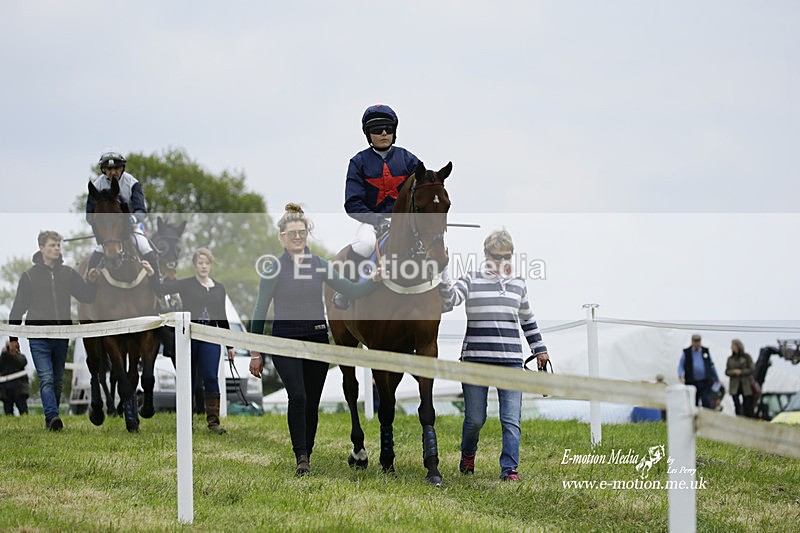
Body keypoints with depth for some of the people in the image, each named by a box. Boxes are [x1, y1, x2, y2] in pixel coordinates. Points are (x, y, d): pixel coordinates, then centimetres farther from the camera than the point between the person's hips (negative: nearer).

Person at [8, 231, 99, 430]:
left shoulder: (68, 273, 10)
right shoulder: (30, 275, 3)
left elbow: (87, 297, 9)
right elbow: (18, 308, 5)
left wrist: (92, 282, -12)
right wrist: (13, 337, 4)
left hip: (62, 336, 3)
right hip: (38, 337, -3)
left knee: (57, 380, 9)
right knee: (46, 378, -15)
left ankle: (52, 419, 18)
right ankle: (52, 417, -26)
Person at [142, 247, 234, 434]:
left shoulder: (219, 288, 13)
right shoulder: (186, 285, 3)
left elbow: (222, 318, 18)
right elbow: (161, 289, -12)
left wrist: (229, 345, 16)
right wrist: (151, 273, -31)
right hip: (188, 336, -2)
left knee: (211, 378, -8)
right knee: (188, 378, 3)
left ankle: (213, 421, -7)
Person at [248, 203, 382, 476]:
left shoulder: (320, 265, 5)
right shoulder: (274, 269, -5)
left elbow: (352, 290, 3)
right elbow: (260, 312, -2)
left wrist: (375, 280, -16)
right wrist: (255, 353, -3)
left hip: (317, 339, 4)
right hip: (286, 341, -4)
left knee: (312, 402, 6)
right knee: (297, 396, -21)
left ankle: (306, 456, 19)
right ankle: (301, 457, -19)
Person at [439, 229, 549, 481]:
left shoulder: (518, 284, 15)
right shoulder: (471, 281, 4)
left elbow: (528, 319, 26)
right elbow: (448, 300, -12)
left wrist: (539, 348, 28)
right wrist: (443, 278, -28)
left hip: (511, 361, 2)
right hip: (476, 360, -2)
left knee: (511, 420, -8)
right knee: (475, 419, 4)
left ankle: (509, 468, -6)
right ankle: (468, 454, 32)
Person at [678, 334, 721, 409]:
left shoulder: (706, 351, 9)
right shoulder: (686, 353, 4)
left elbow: (711, 366, 17)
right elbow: (681, 366, 2)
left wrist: (716, 378, 22)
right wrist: (681, 375, -18)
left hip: (705, 383, 0)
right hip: (692, 383, 0)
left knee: (707, 405, -9)